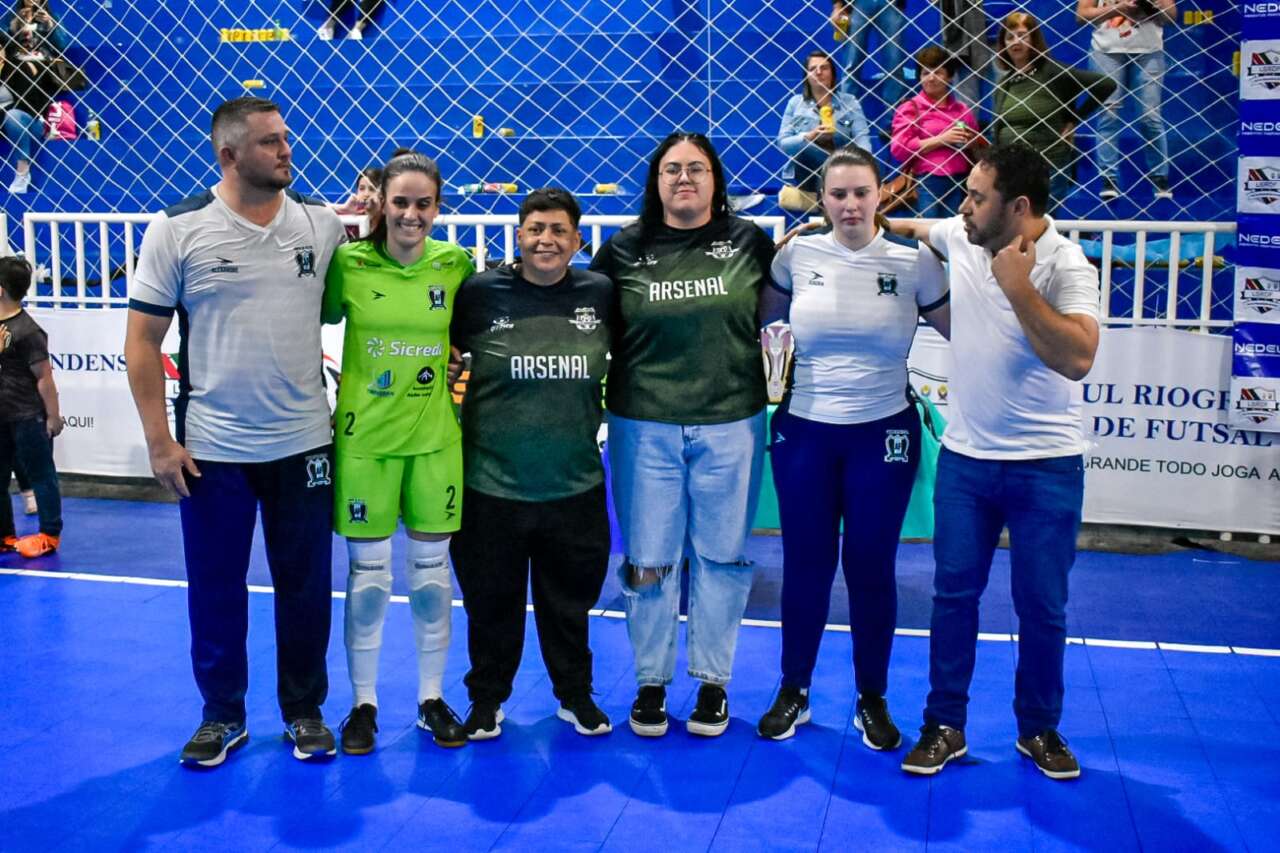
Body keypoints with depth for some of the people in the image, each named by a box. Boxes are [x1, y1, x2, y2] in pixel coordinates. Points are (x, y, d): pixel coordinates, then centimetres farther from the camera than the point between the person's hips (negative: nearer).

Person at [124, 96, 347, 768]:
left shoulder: (321, 223, 0)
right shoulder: (177, 231, -5)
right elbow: (142, 341, -4)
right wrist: (159, 442, -7)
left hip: (304, 442, 2)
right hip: (211, 450, -1)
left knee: (306, 587, 10)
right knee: (214, 590, 10)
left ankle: (305, 711, 28)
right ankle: (222, 714, 29)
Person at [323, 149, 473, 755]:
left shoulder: (456, 265, -1)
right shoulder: (348, 262, -7)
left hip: (434, 437, 2)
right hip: (363, 435, -1)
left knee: (431, 570, 10)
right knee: (368, 573, 7)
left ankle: (432, 699, 26)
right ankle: (363, 703, 23)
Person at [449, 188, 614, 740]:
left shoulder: (600, 293, -1)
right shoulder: (481, 292, -6)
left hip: (576, 485, 1)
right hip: (492, 482, -1)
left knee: (570, 599, 16)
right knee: (492, 600, 12)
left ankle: (575, 694, 35)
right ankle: (487, 698, 32)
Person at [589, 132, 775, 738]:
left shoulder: (750, 243, 3)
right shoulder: (622, 250, 3)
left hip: (730, 424, 0)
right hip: (644, 426, 0)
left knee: (721, 554, 8)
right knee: (649, 557, 7)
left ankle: (713, 681, 24)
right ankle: (651, 681, 23)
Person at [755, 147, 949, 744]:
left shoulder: (914, 262, -5)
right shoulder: (798, 254, -2)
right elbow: (754, 317, 12)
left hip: (883, 434, -1)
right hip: (804, 433, 1)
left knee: (871, 569, 8)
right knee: (805, 566, 10)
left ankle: (872, 701, 26)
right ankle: (793, 692, 28)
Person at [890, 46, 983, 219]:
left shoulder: (962, 109, 17)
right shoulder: (910, 108, 5)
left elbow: (981, 147, 27)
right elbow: (899, 148, -9)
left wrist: (971, 142, 3)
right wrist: (940, 139, -10)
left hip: (960, 183, 4)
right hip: (928, 183, -4)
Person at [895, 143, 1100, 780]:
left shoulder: (1066, 266, -16)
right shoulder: (958, 237, -1)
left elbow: (1077, 358, -29)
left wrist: (1017, 285, -26)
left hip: (1046, 466, -4)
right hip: (965, 456, 4)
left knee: (1043, 605, 8)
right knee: (953, 592, 9)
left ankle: (1040, 730, 27)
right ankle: (944, 726, 22)